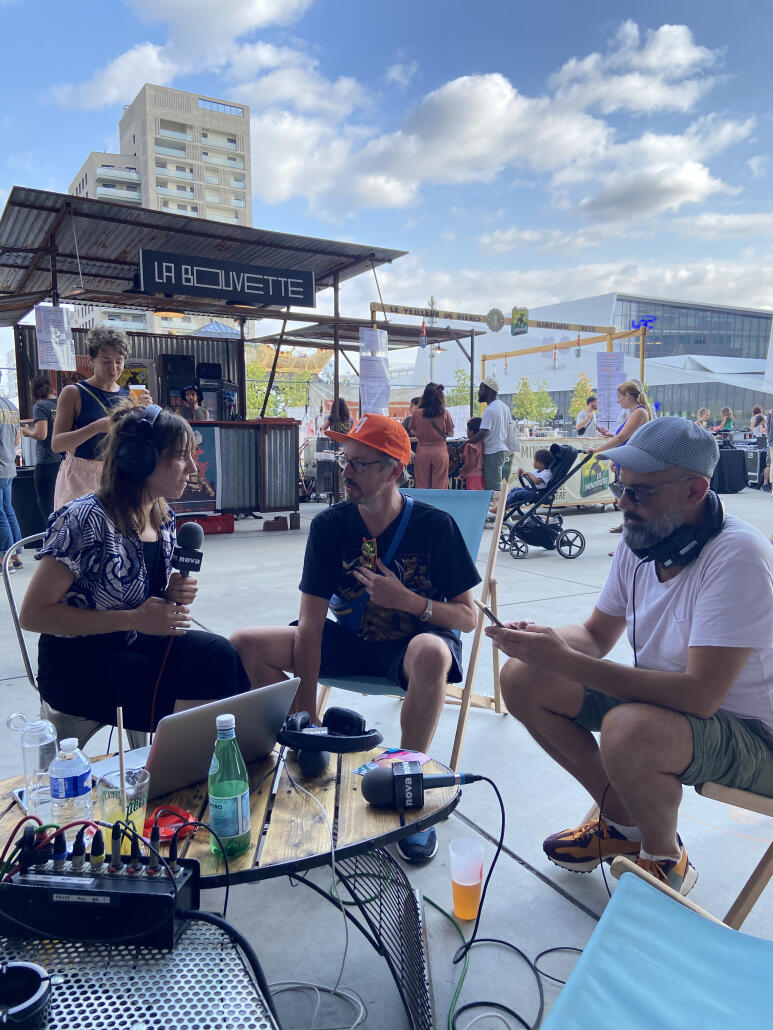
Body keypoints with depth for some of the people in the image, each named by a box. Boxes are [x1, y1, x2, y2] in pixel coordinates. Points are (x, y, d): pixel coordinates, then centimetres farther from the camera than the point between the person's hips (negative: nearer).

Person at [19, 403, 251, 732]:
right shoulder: (85, 519, -19)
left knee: (217, 653, -21)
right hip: (75, 667, -6)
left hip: (135, 644, 7)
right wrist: (134, 619, -24)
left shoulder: (164, 518, 4)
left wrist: (174, 594, -5)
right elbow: (33, 613, -18)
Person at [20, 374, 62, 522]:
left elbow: (41, 434, -18)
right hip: (64, 460, 6)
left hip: (47, 461, -6)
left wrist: (28, 432, 2)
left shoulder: (40, 406, -9)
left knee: (46, 504, 1)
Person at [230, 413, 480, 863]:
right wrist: (306, 714, -18)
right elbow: (310, 624, -12)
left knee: (432, 653, -41)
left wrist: (407, 600, -25)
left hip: (413, 644, -3)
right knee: (246, 645, -14)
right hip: (350, 641, 3)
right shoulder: (329, 525, -9)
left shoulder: (435, 525, -14)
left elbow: (468, 618, -8)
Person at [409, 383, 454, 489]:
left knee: (422, 487, 8)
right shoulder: (444, 413, -5)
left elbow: (413, 432, 8)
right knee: (439, 487, 6)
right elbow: (451, 433, 3)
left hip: (422, 451, 0)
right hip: (440, 451, 0)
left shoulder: (416, 413, -5)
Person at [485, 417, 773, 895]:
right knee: (522, 679, -3)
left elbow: (700, 695, -34)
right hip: (662, 698, 8)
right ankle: (625, 822, 13)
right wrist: (546, 642, -18)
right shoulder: (642, 540, -4)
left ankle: (665, 858, -2)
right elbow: (597, 635, 6)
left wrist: (565, 661, -35)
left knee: (628, 730, -38)